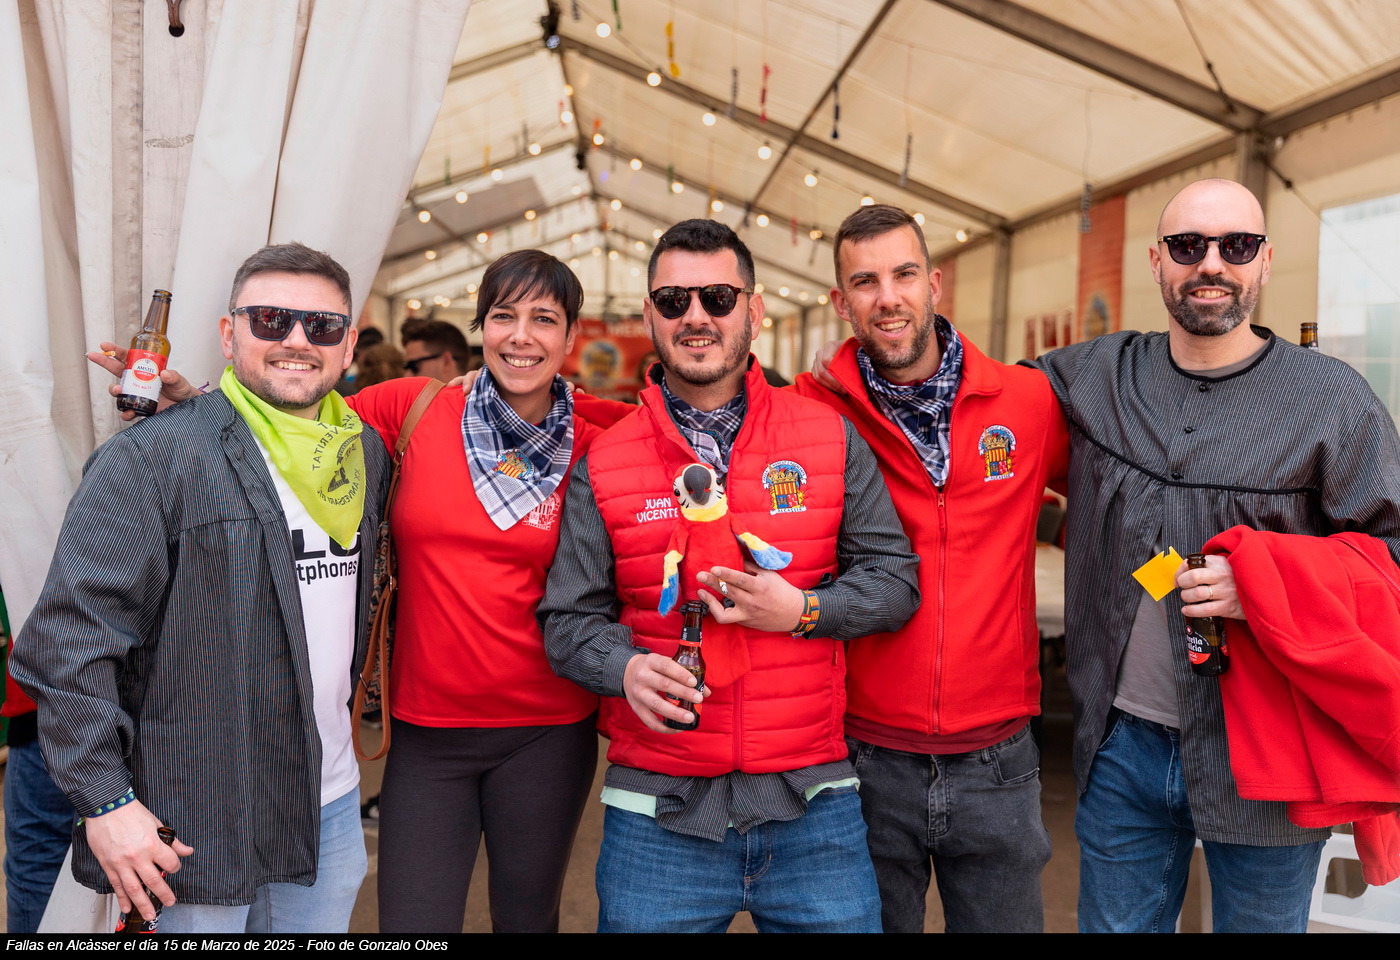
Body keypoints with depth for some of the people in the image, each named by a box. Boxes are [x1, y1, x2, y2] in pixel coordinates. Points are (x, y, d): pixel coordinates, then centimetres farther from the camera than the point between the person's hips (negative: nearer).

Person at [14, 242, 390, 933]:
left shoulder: (367, 453, 7)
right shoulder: (151, 457, -14)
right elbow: (72, 637, -16)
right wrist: (105, 800, -18)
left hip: (331, 808, 6)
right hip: (192, 828, -6)